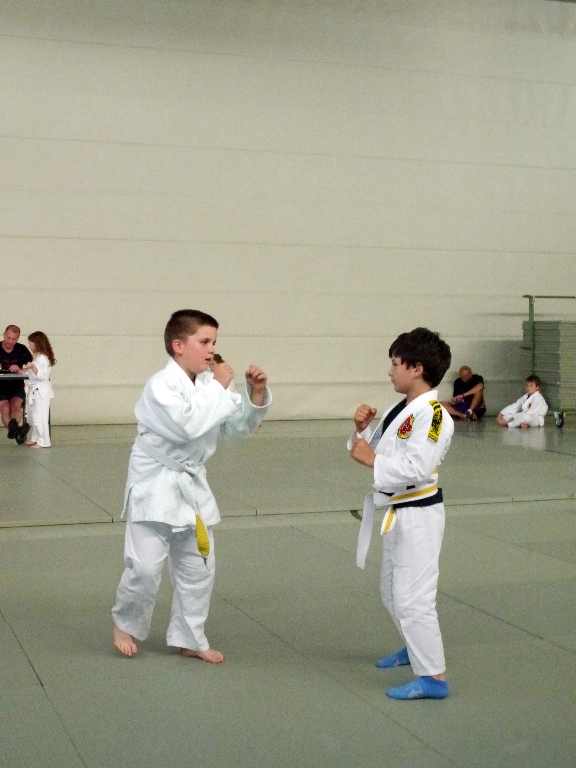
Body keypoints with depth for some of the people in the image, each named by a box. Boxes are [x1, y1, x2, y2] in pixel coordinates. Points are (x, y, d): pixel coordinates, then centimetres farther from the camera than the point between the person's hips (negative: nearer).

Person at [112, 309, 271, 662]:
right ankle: (125, 623, 21)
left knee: (199, 568, 11)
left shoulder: (208, 383, 4)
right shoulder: (161, 386, -19)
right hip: (157, 486, -7)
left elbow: (239, 426, 7)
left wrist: (256, 393, -9)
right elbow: (189, 425, -33)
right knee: (145, 568, -7)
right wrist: (218, 388, -23)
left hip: (192, 485, 7)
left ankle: (189, 638, 25)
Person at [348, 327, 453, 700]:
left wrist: (373, 460, -20)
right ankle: (417, 648, 43)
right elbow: (376, 451, 14)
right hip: (399, 513, 10)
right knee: (392, 589, 23)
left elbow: (416, 469, -29)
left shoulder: (432, 414, -21)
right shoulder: (403, 409, 9)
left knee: (413, 596, -9)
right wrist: (363, 430, -4)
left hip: (418, 515, -10)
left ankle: (434, 677, -1)